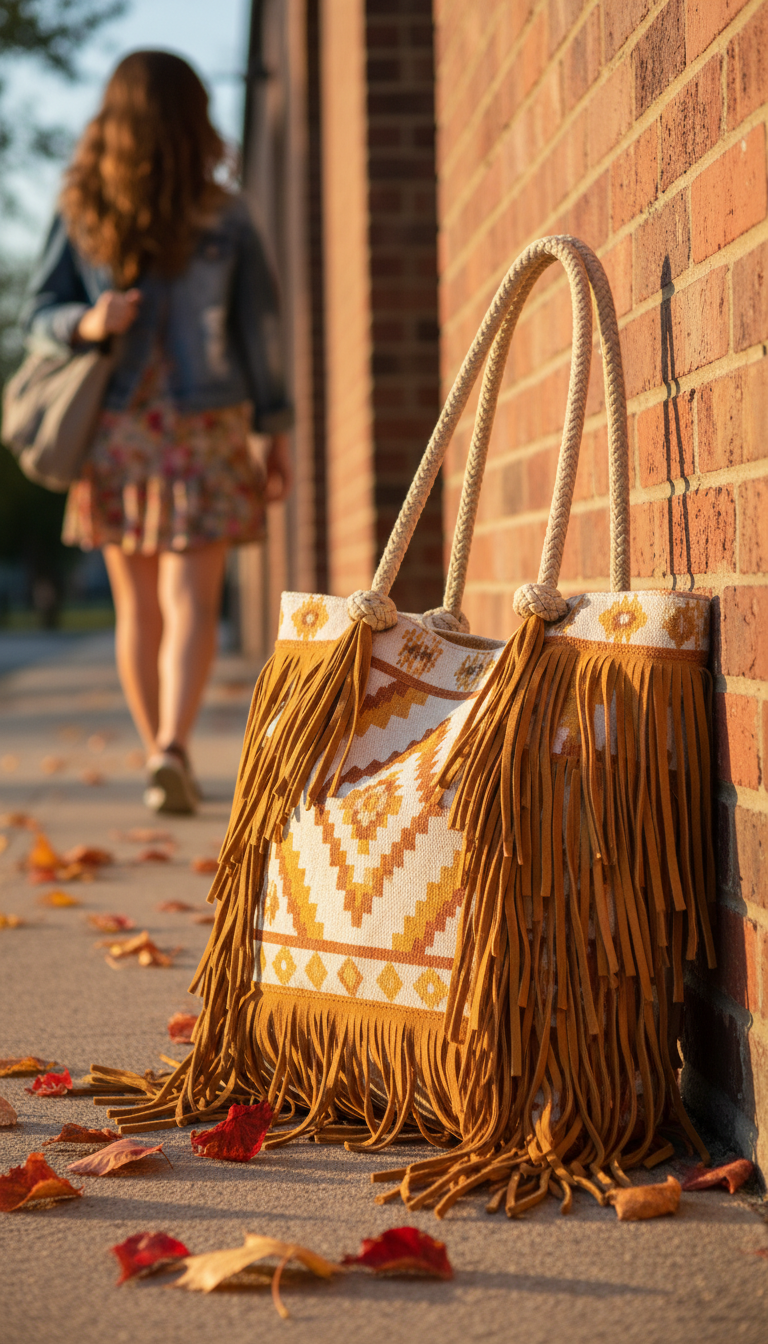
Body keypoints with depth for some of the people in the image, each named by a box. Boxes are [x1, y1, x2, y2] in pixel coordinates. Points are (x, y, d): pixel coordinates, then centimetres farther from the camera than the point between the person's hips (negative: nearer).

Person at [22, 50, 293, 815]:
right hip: (203, 431, -2)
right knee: (190, 603, -5)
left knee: (137, 607, 13)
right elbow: (258, 329, 0)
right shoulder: (223, 218, -3)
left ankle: (160, 756, 21)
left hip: (114, 431, 2)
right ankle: (171, 747, -24)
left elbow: (40, 312, 0)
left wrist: (86, 324, -17)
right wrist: (275, 430, 6)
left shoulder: (80, 212, 1)